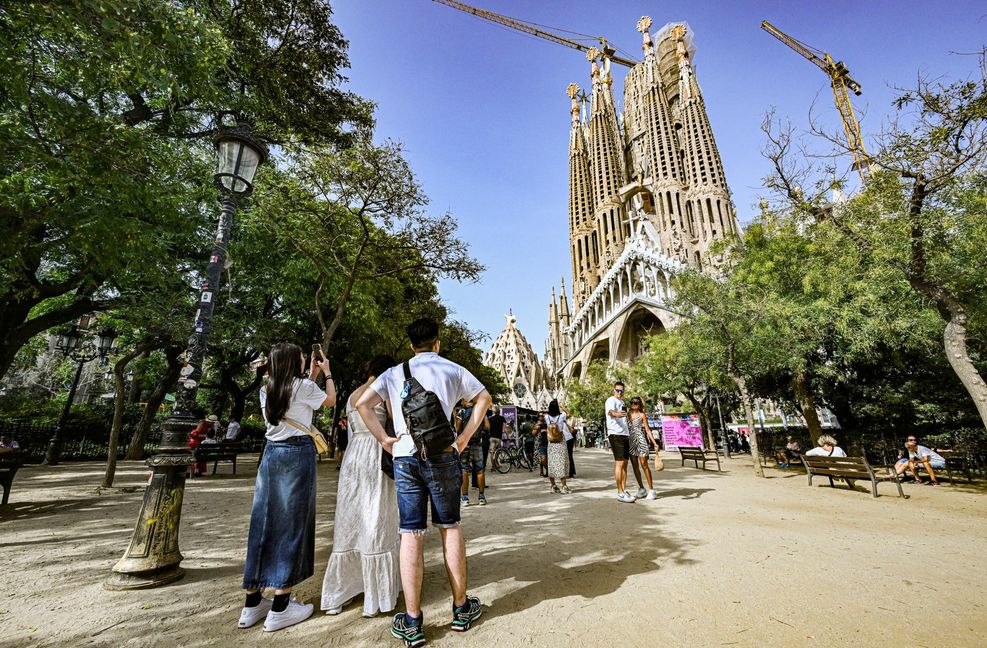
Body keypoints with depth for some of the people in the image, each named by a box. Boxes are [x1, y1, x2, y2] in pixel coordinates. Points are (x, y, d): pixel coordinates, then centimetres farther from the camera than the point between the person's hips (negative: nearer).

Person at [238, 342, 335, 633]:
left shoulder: (266, 390, 10)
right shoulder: (303, 386, -7)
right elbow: (330, 400, 10)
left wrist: (311, 377, 29)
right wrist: (327, 373, 22)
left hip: (271, 453, 7)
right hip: (297, 454, -6)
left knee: (264, 522, 11)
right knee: (292, 524, 0)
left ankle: (252, 603, 20)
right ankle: (280, 608, 7)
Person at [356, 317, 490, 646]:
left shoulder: (395, 373, 11)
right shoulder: (452, 369, 7)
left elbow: (362, 403, 2)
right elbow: (484, 398, 4)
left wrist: (384, 439, 3)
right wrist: (464, 438, 4)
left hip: (404, 457, 1)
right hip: (443, 455, -1)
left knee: (411, 534, 5)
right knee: (450, 527, 11)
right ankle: (461, 609, 24)